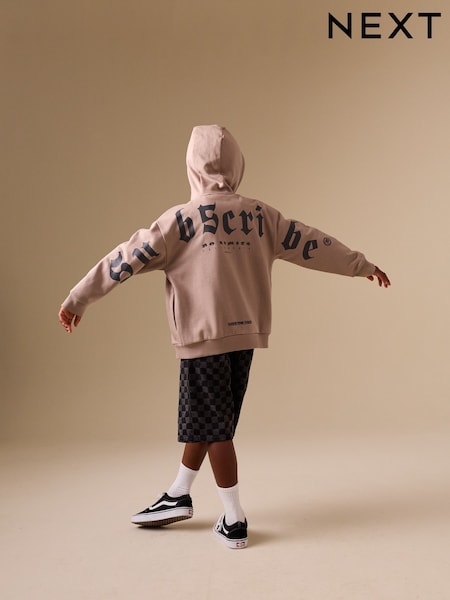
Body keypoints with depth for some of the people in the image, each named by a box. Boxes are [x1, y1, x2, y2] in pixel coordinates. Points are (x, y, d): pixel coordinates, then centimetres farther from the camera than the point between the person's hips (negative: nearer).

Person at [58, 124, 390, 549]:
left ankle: (234, 521, 10)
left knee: (213, 427, 4)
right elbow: (311, 243, 10)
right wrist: (362, 266, 24)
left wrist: (78, 300, 1)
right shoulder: (259, 215, 3)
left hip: (203, 338, -6)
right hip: (246, 336, 6)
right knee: (203, 418, 19)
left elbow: (128, 259, -8)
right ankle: (178, 497, 33)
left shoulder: (183, 219, -10)